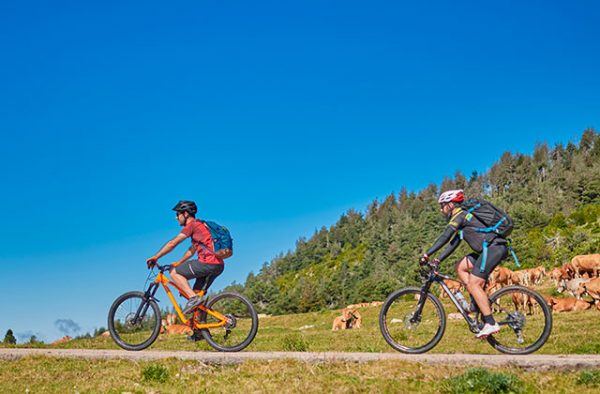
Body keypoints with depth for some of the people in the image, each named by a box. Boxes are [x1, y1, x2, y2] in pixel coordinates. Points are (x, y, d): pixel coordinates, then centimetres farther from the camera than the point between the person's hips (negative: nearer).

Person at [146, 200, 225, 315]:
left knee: (174, 273, -1)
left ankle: (193, 297, -14)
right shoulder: (200, 225, 26)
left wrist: (155, 257, 1)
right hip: (218, 265, 9)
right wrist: (178, 263, 31)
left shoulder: (192, 224, -3)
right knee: (199, 292, 17)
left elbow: (172, 243, -5)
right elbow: (192, 250, 31)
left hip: (208, 263, -9)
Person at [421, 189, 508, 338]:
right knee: (460, 267, 12)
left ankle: (491, 324, -14)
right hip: (490, 249, 10)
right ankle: (479, 301, 7)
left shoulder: (460, 215, -6)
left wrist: (427, 254, -18)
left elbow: (445, 237, -18)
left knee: (473, 283, -13)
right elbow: (453, 243, 21)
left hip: (494, 247, -10)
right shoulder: (462, 217, 24)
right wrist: (438, 260, 14)